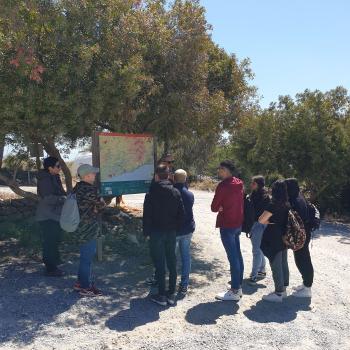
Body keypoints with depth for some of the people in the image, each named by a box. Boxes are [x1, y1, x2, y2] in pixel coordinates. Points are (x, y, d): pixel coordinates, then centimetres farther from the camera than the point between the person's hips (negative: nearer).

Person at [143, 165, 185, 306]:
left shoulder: (152, 193, -11)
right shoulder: (176, 192, 1)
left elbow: (147, 215, -10)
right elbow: (182, 214, 2)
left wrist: (147, 232, 0)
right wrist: (177, 229, 11)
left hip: (156, 232, -4)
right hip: (171, 232, 4)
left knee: (159, 264, 3)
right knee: (172, 263, 12)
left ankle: (161, 296, 9)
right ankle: (171, 294, 20)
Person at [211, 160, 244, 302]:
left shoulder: (223, 185, -17)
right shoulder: (238, 184, 9)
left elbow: (214, 208, -14)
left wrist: (220, 208, 5)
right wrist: (224, 207, 4)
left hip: (227, 225, -9)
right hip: (238, 223, 9)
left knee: (232, 257, -5)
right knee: (237, 255, 14)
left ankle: (234, 291, 2)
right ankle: (238, 286, 23)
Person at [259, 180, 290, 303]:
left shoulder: (273, 205, -20)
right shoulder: (287, 205, 3)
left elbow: (261, 220, -18)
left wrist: (268, 221, -1)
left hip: (274, 239, -8)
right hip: (284, 238, 8)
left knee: (276, 266, 0)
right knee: (284, 264, 16)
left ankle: (278, 294, 8)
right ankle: (283, 289, 28)